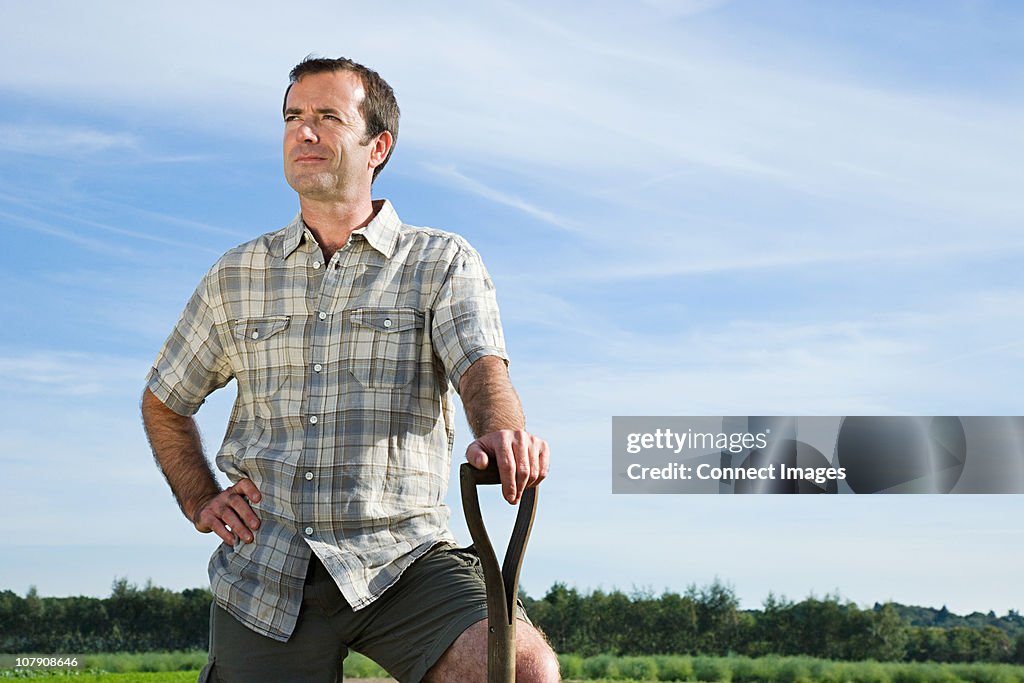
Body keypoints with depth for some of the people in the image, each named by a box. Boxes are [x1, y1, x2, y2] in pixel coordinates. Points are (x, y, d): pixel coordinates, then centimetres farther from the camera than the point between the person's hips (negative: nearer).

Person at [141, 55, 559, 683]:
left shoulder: (444, 263, 4)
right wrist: (201, 503, 11)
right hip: (264, 572, 3)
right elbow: (164, 401, 26)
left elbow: (482, 368, -15)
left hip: (401, 559, -3)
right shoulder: (237, 276, 13)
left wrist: (502, 433, -38)